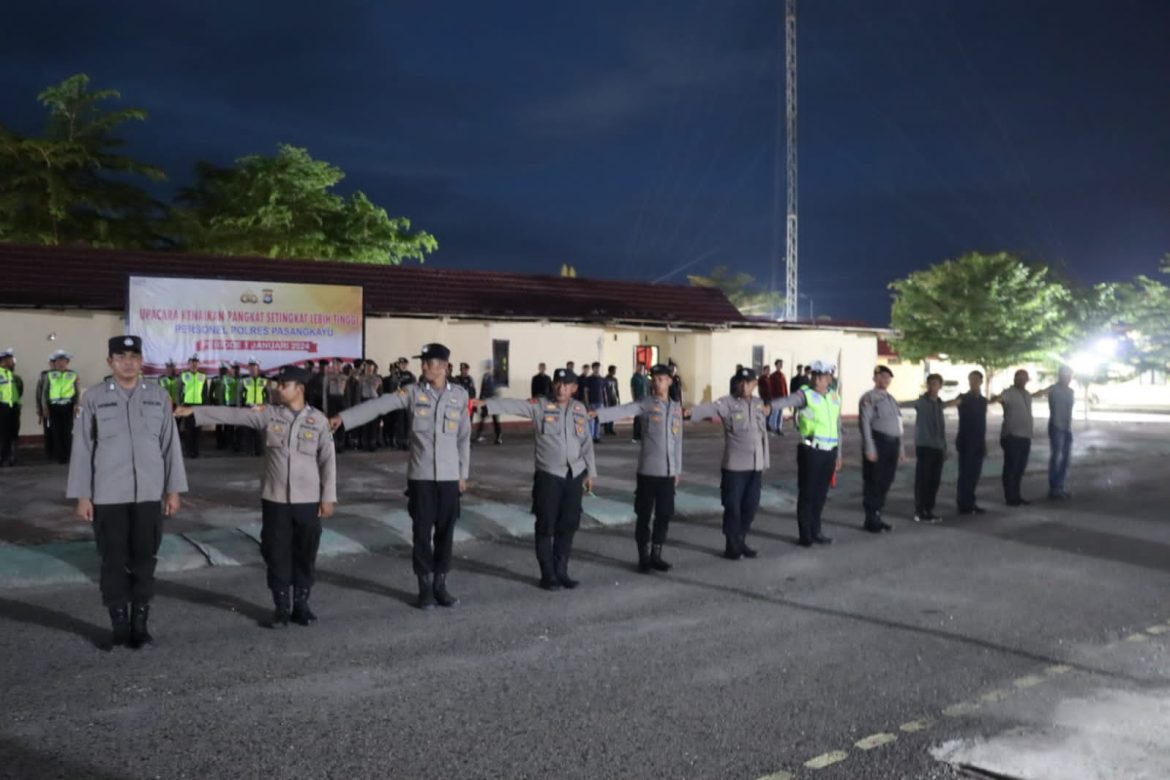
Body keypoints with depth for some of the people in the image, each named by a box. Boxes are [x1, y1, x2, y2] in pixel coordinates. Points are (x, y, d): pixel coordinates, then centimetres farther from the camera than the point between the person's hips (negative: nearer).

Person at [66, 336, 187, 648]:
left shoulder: (158, 396, 3)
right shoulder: (93, 397, -2)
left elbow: (170, 444, 6)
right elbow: (82, 448, 0)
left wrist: (173, 489, 5)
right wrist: (82, 495, -3)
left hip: (149, 494, 2)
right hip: (108, 496, -1)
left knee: (144, 560, 8)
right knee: (114, 562, 6)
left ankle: (140, 623, 20)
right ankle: (120, 625, 18)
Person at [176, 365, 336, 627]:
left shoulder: (318, 419, -2)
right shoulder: (268, 414, 1)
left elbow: (328, 460, -1)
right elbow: (232, 415, -3)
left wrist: (328, 497, -3)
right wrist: (194, 411, -10)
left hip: (308, 500, -1)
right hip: (275, 498, 1)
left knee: (305, 554, 7)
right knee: (276, 554, 6)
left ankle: (301, 604, 21)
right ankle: (281, 606, 19)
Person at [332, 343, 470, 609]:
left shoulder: (459, 395, 2)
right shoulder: (413, 392, -3)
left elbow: (464, 437, 8)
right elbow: (379, 405, -15)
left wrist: (463, 473, 8)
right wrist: (343, 417, -27)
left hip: (449, 476, 1)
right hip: (421, 475, -1)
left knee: (445, 532, 7)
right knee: (422, 532, 3)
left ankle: (440, 585, 19)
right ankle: (425, 587, 15)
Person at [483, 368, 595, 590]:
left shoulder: (580, 409, 8)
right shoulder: (540, 406, -5)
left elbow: (587, 443, 12)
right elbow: (514, 405, -17)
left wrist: (591, 472, 11)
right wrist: (485, 403, -30)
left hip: (575, 475, 4)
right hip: (548, 475, -4)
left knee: (568, 525, 9)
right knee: (546, 526, 2)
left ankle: (561, 571, 23)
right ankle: (548, 575, 14)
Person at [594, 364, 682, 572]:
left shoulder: (677, 408, 11)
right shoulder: (645, 403, -3)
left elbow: (678, 441, 14)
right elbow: (622, 410, -20)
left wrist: (677, 470, 15)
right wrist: (597, 414, -36)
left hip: (668, 471, 4)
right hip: (648, 469, -4)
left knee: (664, 515, 8)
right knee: (644, 515, 3)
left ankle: (656, 556, 20)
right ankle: (643, 558, 13)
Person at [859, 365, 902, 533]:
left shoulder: (891, 399, 18)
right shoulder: (869, 398, -7)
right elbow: (865, 423, -14)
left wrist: (900, 448, 19)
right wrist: (869, 448, -20)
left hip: (893, 443, 8)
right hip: (878, 442, -8)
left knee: (886, 481, 12)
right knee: (873, 482, -3)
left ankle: (877, 516, 23)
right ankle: (870, 520, 5)